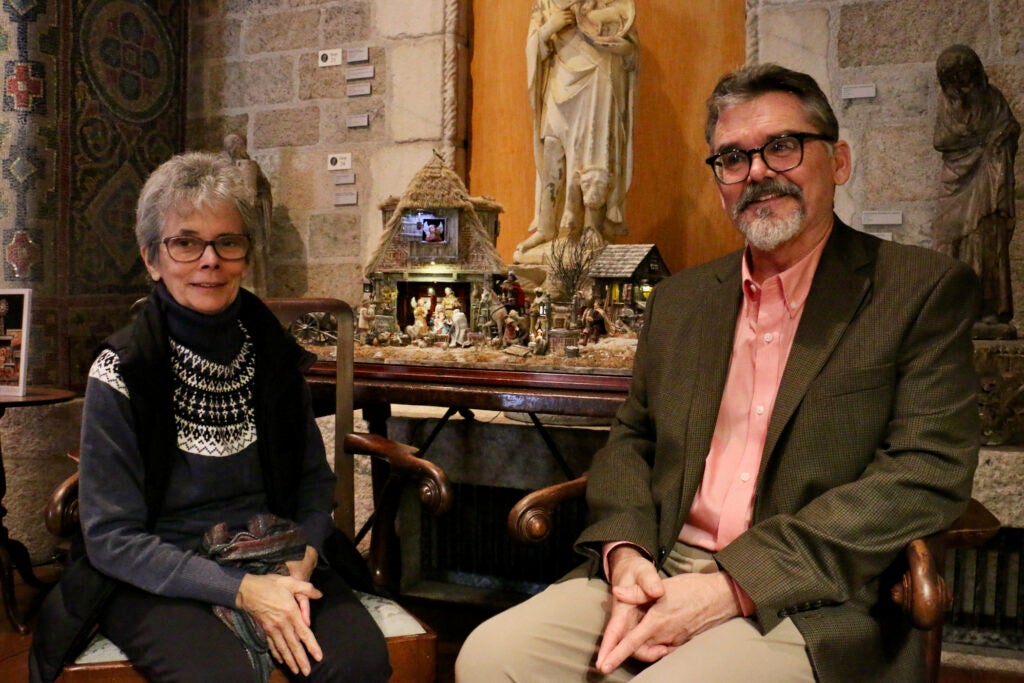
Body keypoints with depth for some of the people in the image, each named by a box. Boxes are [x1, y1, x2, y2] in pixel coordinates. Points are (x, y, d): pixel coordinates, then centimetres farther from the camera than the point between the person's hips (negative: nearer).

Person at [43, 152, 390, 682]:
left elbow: (315, 478, 11)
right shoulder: (119, 373, -9)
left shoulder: (273, 353, 2)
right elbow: (112, 539, -9)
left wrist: (300, 560, -10)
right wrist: (240, 589, -18)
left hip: (276, 560, 3)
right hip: (159, 580, -3)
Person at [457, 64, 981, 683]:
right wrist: (625, 553, -5)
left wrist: (734, 585, -17)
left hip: (808, 604, -4)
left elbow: (927, 475, -10)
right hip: (659, 575, 5)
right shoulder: (680, 299, 16)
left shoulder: (927, 290, -1)